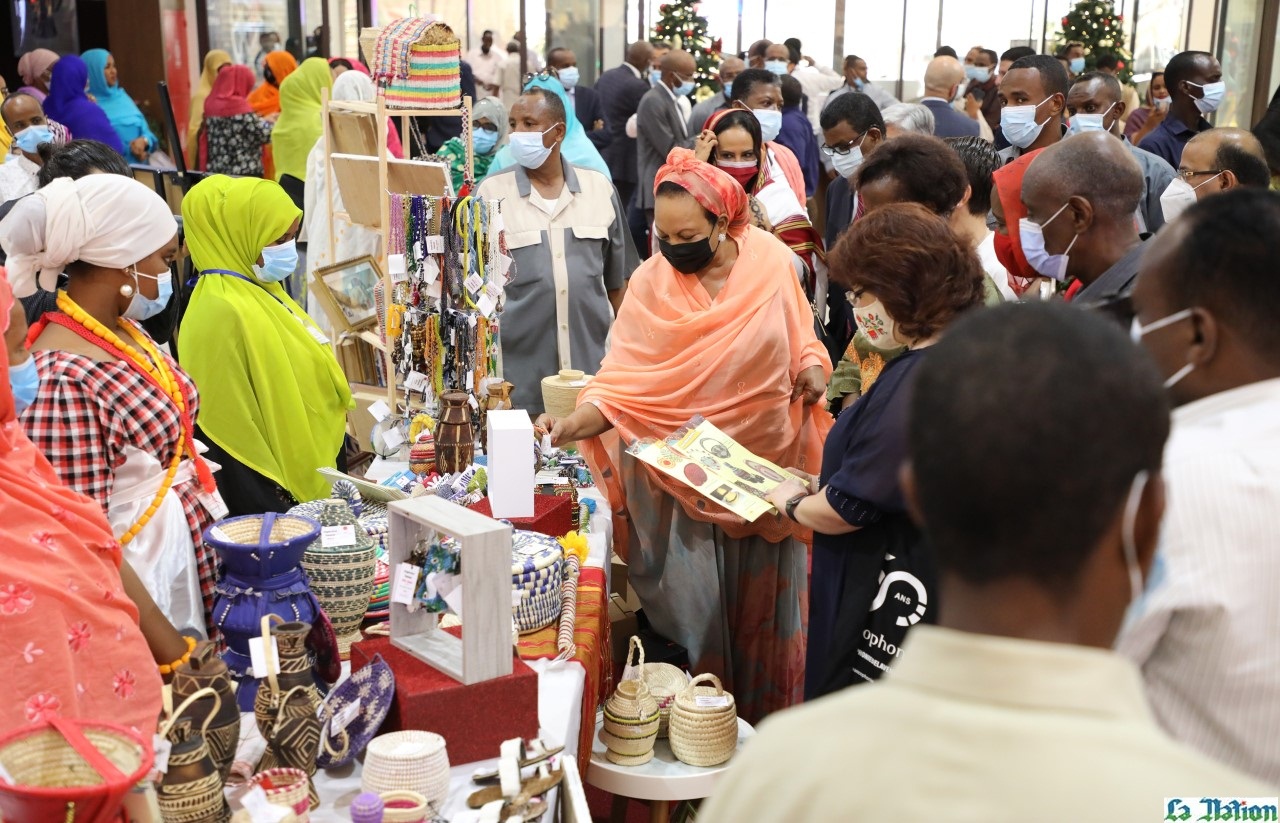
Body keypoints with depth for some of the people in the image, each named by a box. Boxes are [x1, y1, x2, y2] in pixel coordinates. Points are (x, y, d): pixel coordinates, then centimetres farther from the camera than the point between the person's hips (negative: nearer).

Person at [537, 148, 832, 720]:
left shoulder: (772, 263, -5)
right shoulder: (652, 282, -9)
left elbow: (798, 337, 11)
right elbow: (621, 384, -14)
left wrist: (812, 367, -10)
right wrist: (571, 425, -30)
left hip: (764, 465, 2)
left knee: (759, 603, 14)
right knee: (689, 603, 2)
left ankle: (763, 720, 33)